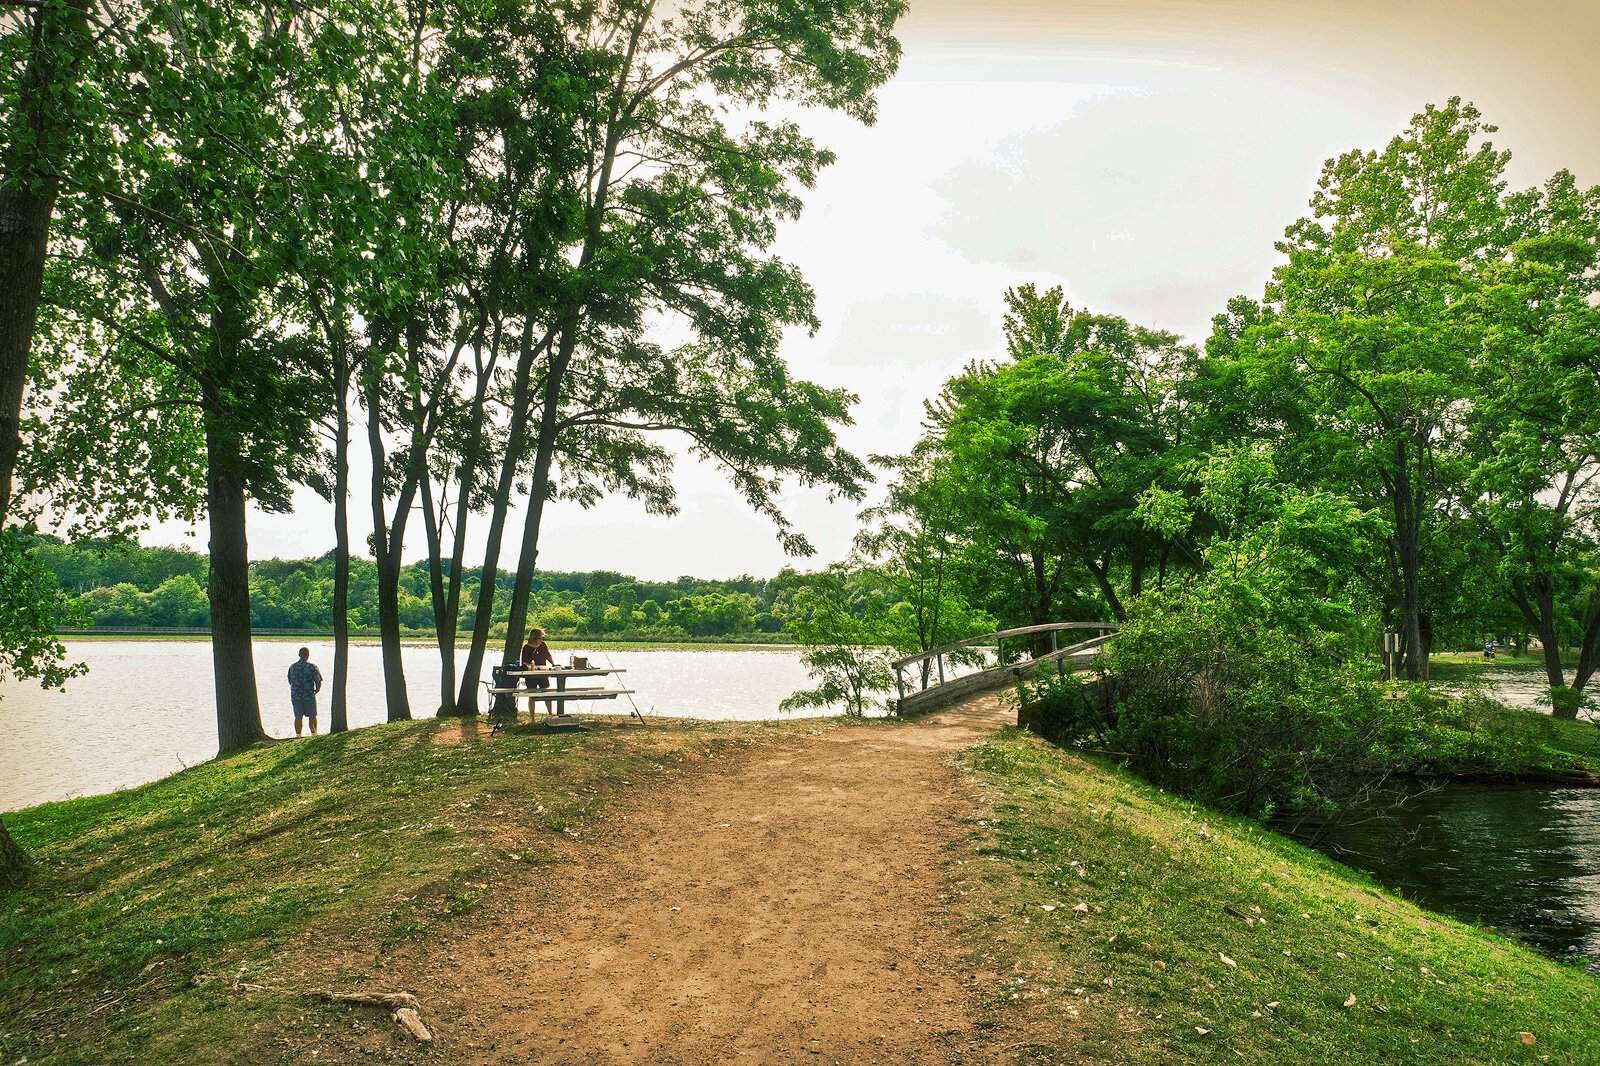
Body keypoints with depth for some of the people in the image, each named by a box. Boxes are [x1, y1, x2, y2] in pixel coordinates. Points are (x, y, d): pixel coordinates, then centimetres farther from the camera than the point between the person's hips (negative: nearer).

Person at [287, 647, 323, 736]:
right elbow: (319, 682, -10)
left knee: (298, 716, 6)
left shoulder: (292, 667, 4)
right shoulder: (312, 667, -8)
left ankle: (298, 735, 6)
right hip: (309, 695, -3)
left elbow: (290, 682, 13)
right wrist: (317, 690, 8)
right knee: (312, 716, 9)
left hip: (295, 695, 3)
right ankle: (314, 734, 13)